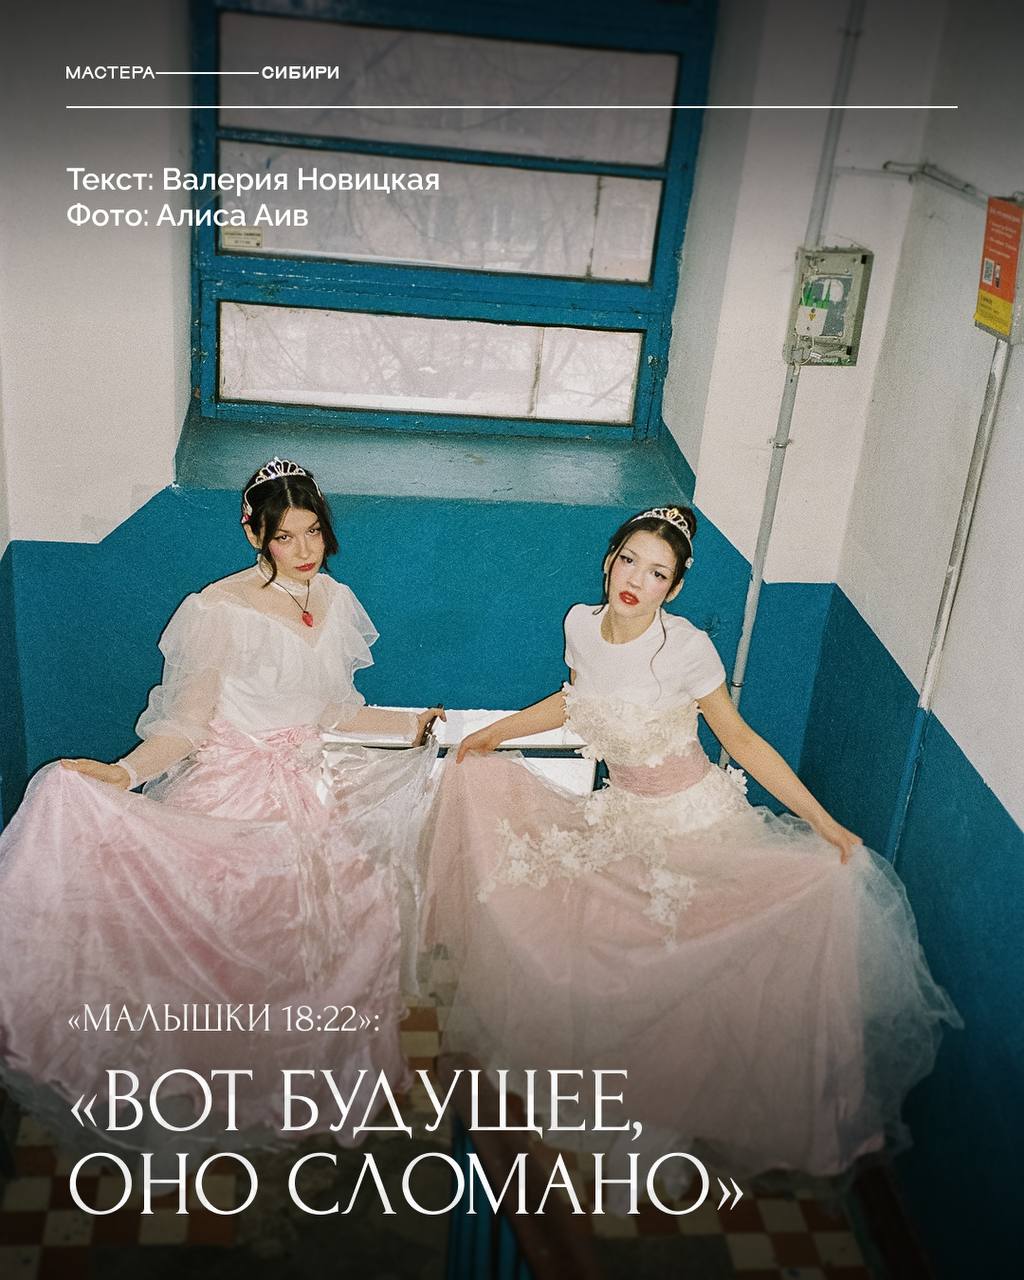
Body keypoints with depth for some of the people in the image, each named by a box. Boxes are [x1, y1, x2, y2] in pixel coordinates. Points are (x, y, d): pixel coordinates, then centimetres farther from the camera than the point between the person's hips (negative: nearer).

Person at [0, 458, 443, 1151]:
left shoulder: (335, 599, 12)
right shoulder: (219, 610, -7)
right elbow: (187, 722, -8)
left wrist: (412, 722, 15)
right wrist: (122, 773, -24)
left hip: (313, 781, 6)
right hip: (234, 787, -5)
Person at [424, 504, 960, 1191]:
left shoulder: (685, 647, -21)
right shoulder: (582, 623, -5)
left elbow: (738, 735, -12)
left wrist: (825, 824, -15)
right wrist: (495, 732, 18)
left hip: (695, 820, -5)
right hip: (622, 817, 5)